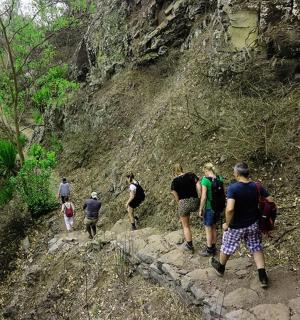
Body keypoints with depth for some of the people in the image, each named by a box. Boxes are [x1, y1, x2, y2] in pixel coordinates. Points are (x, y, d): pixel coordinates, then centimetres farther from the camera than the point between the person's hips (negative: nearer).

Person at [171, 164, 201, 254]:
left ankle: (189, 246, 22)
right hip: (195, 202, 3)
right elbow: (199, 187, -7)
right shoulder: (191, 175, 1)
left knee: (186, 226, 14)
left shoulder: (174, 181, -2)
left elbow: (176, 197, -2)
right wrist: (201, 200, -1)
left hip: (184, 203, -3)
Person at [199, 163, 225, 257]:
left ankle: (209, 250, 21)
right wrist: (221, 207, 17)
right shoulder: (219, 179, 0)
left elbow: (203, 197, -19)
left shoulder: (205, 180, -19)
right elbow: (223, 193, 7)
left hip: (209, 208, -7)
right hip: (218, 207, 7)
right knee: (214, 227, 21)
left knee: (208, 229, 9)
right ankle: (213, 248, 33)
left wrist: (200, 209, -9)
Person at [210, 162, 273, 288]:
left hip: (236, 226, -4)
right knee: (256, 248, 20)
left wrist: (227, 223, -19)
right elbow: (271, 202, -4)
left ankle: (220, 268, 43)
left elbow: (230, 209, -34)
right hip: (253, 224, 4)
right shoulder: (257, 187, -8)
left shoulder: (233, 188, -24)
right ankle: (263, 277, 20)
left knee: (227, 248, 19)